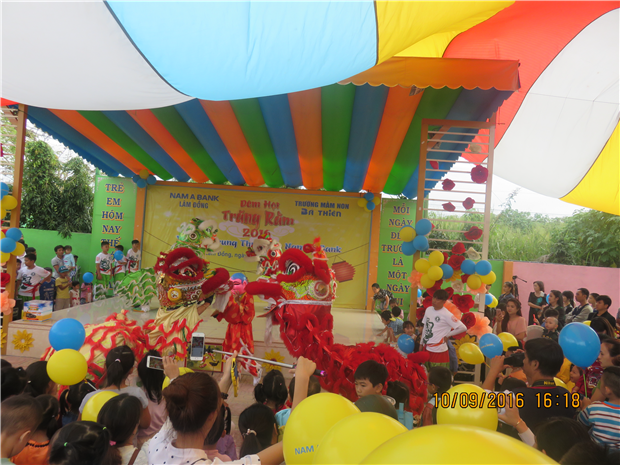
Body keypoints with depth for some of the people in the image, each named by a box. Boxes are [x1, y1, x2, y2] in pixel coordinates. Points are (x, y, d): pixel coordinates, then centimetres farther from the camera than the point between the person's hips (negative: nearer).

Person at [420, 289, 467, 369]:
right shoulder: (428, 309, 4)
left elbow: (463, 328, -18)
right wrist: (421, 342, 17)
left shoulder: (446, 314, -16)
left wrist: (447, 335, -10)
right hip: (426, 348, 7)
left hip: (438, 350, -7)